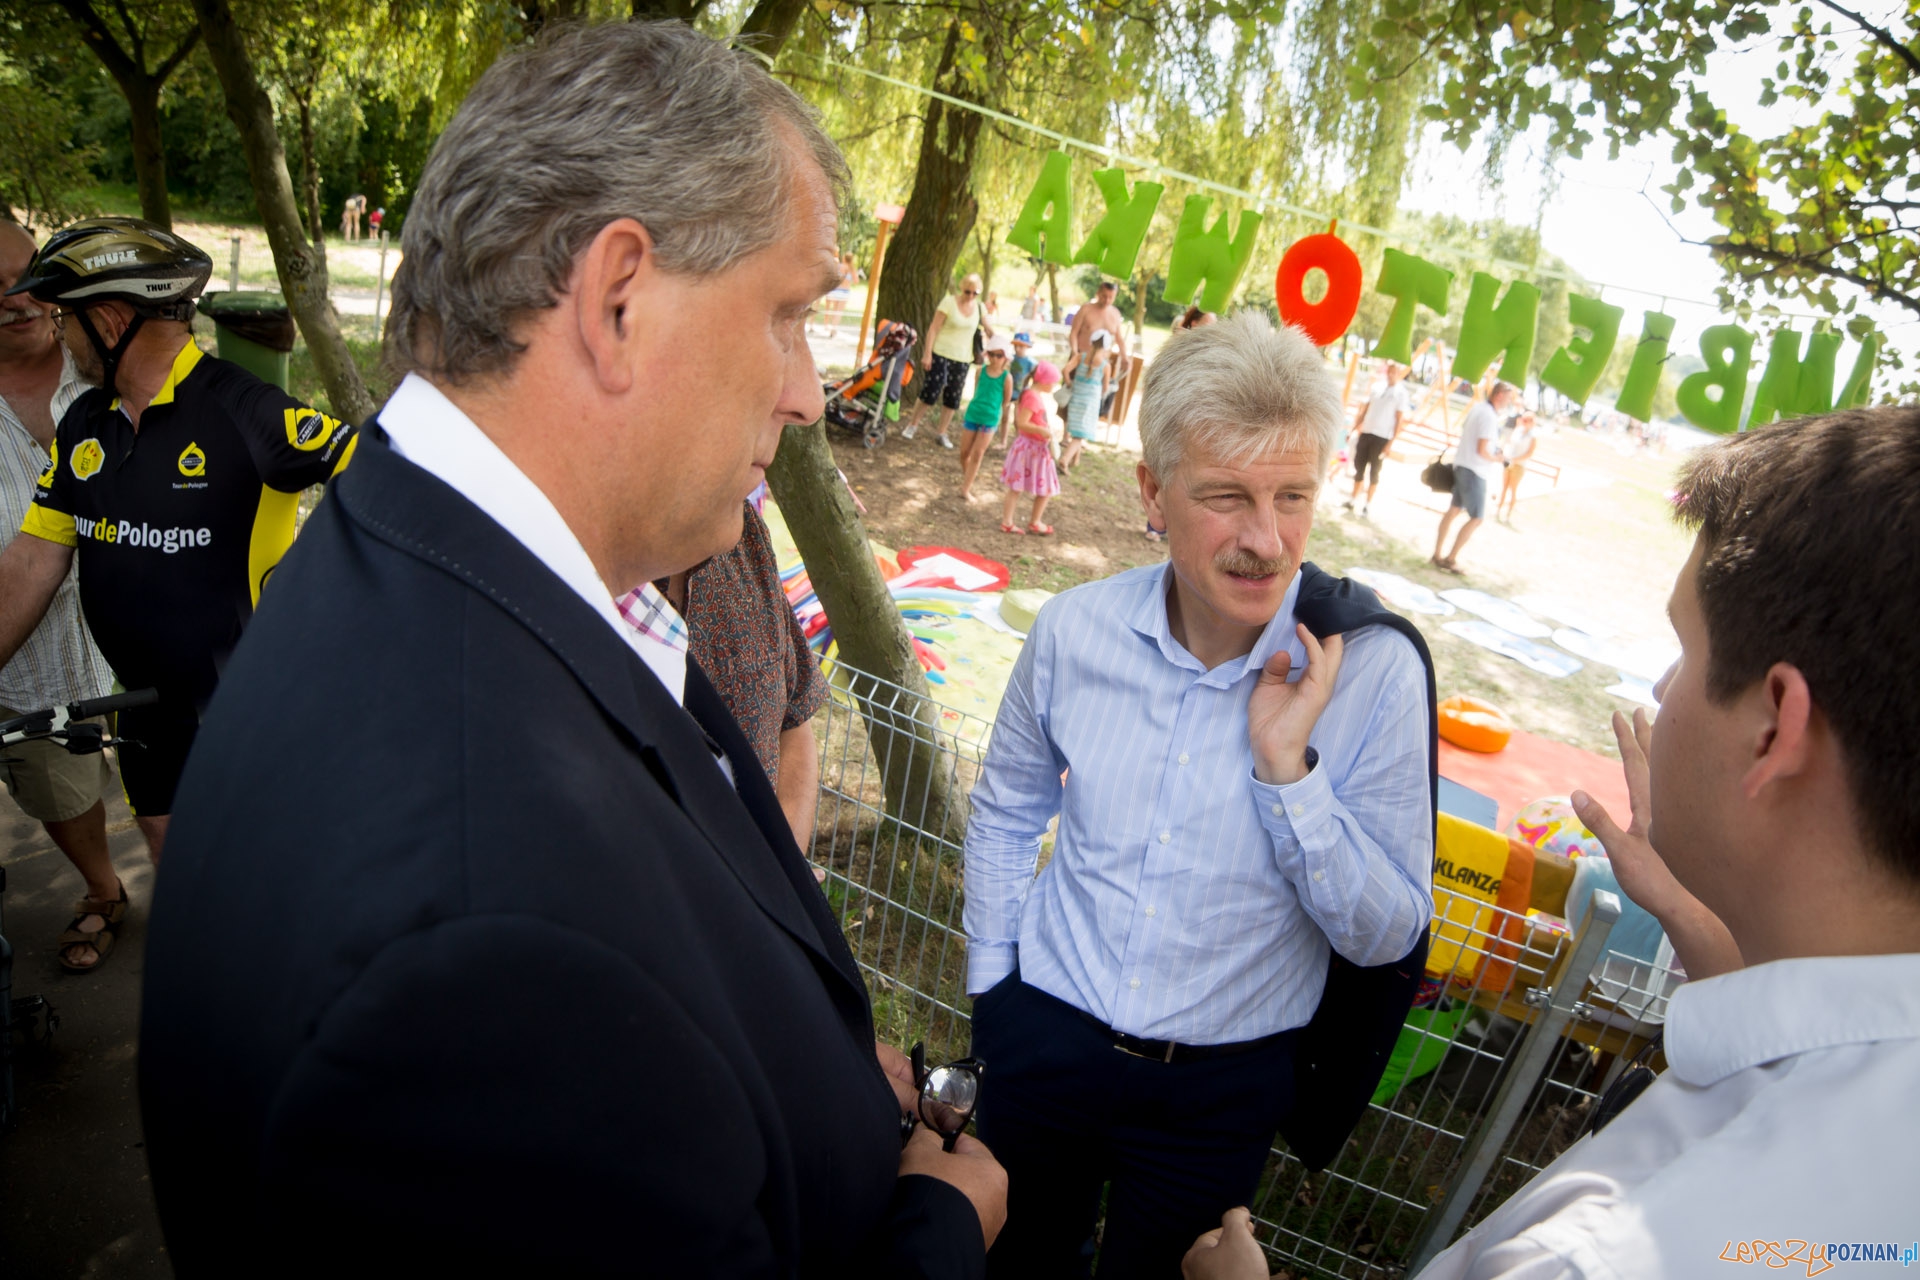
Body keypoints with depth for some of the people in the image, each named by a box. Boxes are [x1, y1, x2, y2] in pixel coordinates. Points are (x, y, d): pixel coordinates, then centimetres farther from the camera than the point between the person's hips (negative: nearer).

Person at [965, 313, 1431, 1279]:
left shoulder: (1375, 672, -20)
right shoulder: (1075, 630, -13)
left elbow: (1385, 936, -16)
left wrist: (1287, 763, -28)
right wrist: (990, 984, 5)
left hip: (1219, 1088, -1)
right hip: (1043, 1037, 2)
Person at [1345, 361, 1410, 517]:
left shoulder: (1401, 394, -4)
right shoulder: (1378, 389, 11)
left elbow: (1399, 420, -8)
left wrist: (1391, 443, -13)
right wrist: (1354, 429, 11)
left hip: (1382, 438, -5)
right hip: (1366, 433, 5)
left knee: (1374, 471, 0)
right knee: (1359, 467, 7)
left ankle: (1369, 504, 8)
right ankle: (1353, 498, 19)